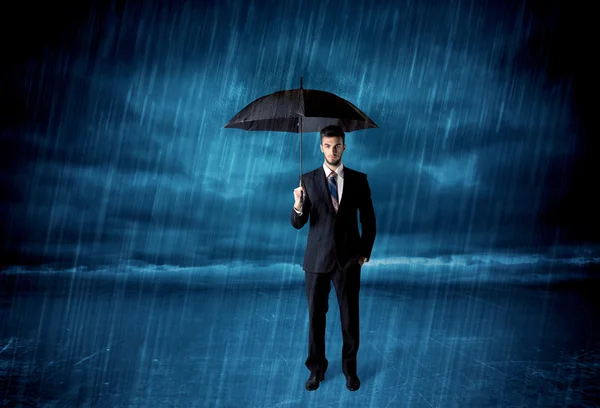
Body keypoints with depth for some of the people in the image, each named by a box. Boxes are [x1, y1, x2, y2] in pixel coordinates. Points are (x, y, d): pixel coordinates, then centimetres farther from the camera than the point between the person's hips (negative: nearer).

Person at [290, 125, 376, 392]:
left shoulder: (358, 179, 0)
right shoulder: (309, 179, -1)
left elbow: (368, 219, 7)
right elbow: (298, 224, -4)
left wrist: (365, 251, 1)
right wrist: (298, 206, -25)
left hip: (348, 259, 0)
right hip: (317, 259, 0)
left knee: (350, 316, 9)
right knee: (316, 315, 9)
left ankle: (350, 367, 28)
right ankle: (317, 367, 28)